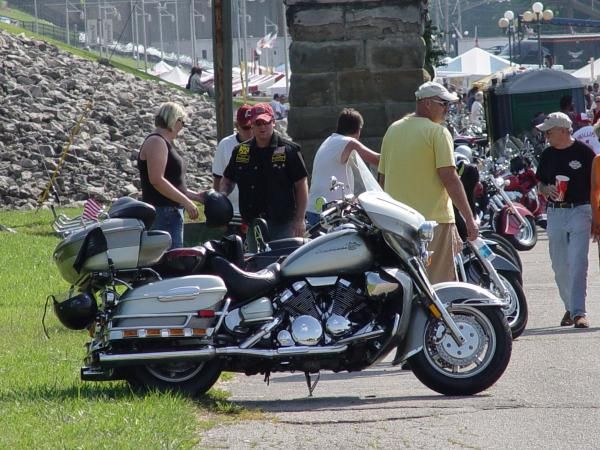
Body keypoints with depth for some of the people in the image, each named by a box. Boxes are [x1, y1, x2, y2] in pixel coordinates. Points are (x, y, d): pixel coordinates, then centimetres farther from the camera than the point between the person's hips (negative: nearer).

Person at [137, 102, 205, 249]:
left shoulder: (165, 143, 21)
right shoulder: (156, 142, -11)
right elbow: (157, 180, -22)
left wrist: (195, 196, 22)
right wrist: (185, 201, -19)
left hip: (171, 213, 11)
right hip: (163, 212, -11)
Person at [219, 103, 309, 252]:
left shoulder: (288, 150, -2)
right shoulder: (240, 151, 11)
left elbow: (301, 184, -2)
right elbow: (228, 180, 22)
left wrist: (299, 220, -7)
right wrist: (221, 196, -2)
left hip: (282, 224, -5)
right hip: (253, 222, 5)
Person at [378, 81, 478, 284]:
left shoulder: (393, 130, 12)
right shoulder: (438, 133, -9)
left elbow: (382, 178, 16)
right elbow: (449, 178, -14)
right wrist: (469, 219, -12)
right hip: (433, 218, -7)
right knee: (439, 288, -3)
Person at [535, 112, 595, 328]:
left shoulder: (584, 152, -3)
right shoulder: (547, 155, 11)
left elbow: (595, 185, 1)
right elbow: (540, 184, 20)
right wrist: (547, 190, -4)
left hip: (580, 211, -5)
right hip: (555, 212, 5)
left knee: (577, 262, -14)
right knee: (560, 266, 8)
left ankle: (579, 312, -16)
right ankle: (569, 307, 24)